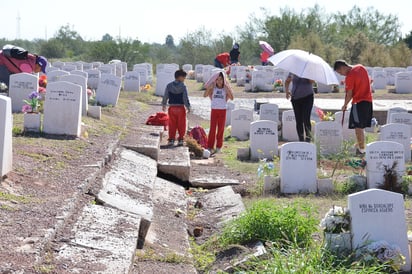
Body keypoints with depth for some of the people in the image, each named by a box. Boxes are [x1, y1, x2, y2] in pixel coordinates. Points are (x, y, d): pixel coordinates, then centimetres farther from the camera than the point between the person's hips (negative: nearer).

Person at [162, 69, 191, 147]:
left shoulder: (169, 86, 1)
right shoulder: (183, 86, -9)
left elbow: (165, 97, 4)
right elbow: (185, 98, -10)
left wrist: (164, 105, 17)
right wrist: (188, 107, -2)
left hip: (172, 108, 3)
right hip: (181, 108, -3)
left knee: (172, 125, 9)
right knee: (181, 125, 7)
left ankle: (171, 140, 8)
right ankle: (180, 140, 7)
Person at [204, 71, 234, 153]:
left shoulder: (226, 89, 1)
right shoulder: (213, 88, 2)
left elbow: (231, 98, -12)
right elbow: (205, 95, -10)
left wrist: (227, 88, -19)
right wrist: (209, 88, -21)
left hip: (222, 110, 0)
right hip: (214, 110, 0)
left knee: (221, 129, 4)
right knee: (212, 128, -4)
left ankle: (219, 146, 11)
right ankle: (210, 146, -1)